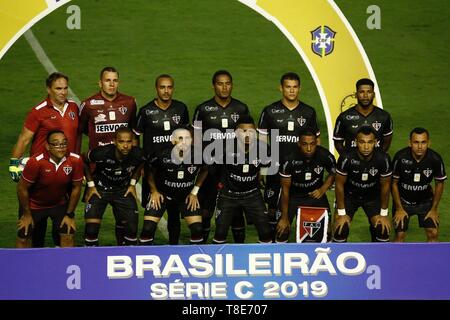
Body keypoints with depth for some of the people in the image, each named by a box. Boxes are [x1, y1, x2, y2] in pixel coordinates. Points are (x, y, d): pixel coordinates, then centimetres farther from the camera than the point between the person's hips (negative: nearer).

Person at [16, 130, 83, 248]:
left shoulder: (75, 161, -22)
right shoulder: (36, 162, -30)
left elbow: (76, 187, -7)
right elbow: (22, 188, -18)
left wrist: (70, 214, -3)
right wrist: (27, 214, -9)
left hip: (60, 204, 2)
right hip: (34, 204, -2)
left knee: (68, 236, -7)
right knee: (23, 238, 2)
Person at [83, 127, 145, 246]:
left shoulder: (137, 154, -21)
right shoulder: (102, 153, -30)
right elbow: (85, 162, -8)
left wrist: (133, 183, 0)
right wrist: (91, 185, -7)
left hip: (123, 190, 2)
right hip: (100, 189, -2)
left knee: (132, 227, -3)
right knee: (91, 229, -12)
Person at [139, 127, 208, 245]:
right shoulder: (163, 156, -26)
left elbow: (204, 170, 3)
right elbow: (150, 171, -3)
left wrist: (194, 191, 1)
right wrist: (154, 191, -2)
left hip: (186, 195, 2)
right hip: (162, 194, -1)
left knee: (198, 229, -8)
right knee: (148, 228, -12)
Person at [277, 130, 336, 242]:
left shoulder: (326, 156, -22)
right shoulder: (290, 160, -28)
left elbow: (333, 174, 2)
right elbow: (285, 189, -17)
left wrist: (323, 190, -16)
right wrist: (284, 217, -14)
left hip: (315, 193, 2)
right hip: (294, 194, -2)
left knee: (325, 228, -3)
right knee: (282, 228, -10)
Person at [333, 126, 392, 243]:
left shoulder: (383, 159, -27)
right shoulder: (346, 158, -30)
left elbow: (385, 185, -11)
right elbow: (340, 184, -16)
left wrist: (383, 213, -6)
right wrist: (341, 213, -13)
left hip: (373, 196, 1)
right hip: (350, 194, -1)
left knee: (383, 228, -12)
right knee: (340, 228, -15)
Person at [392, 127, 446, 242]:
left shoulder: (435, 159, -22)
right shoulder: (400, 157, -26)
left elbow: (439, 183, -5)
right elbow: (394, 183, -11)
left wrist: (434, 209, -1)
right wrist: (399, 209, -7)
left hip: (426, 201, 1)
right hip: (403, 200, -1)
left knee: (433, 233, -5)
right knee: (400, 235, -4)